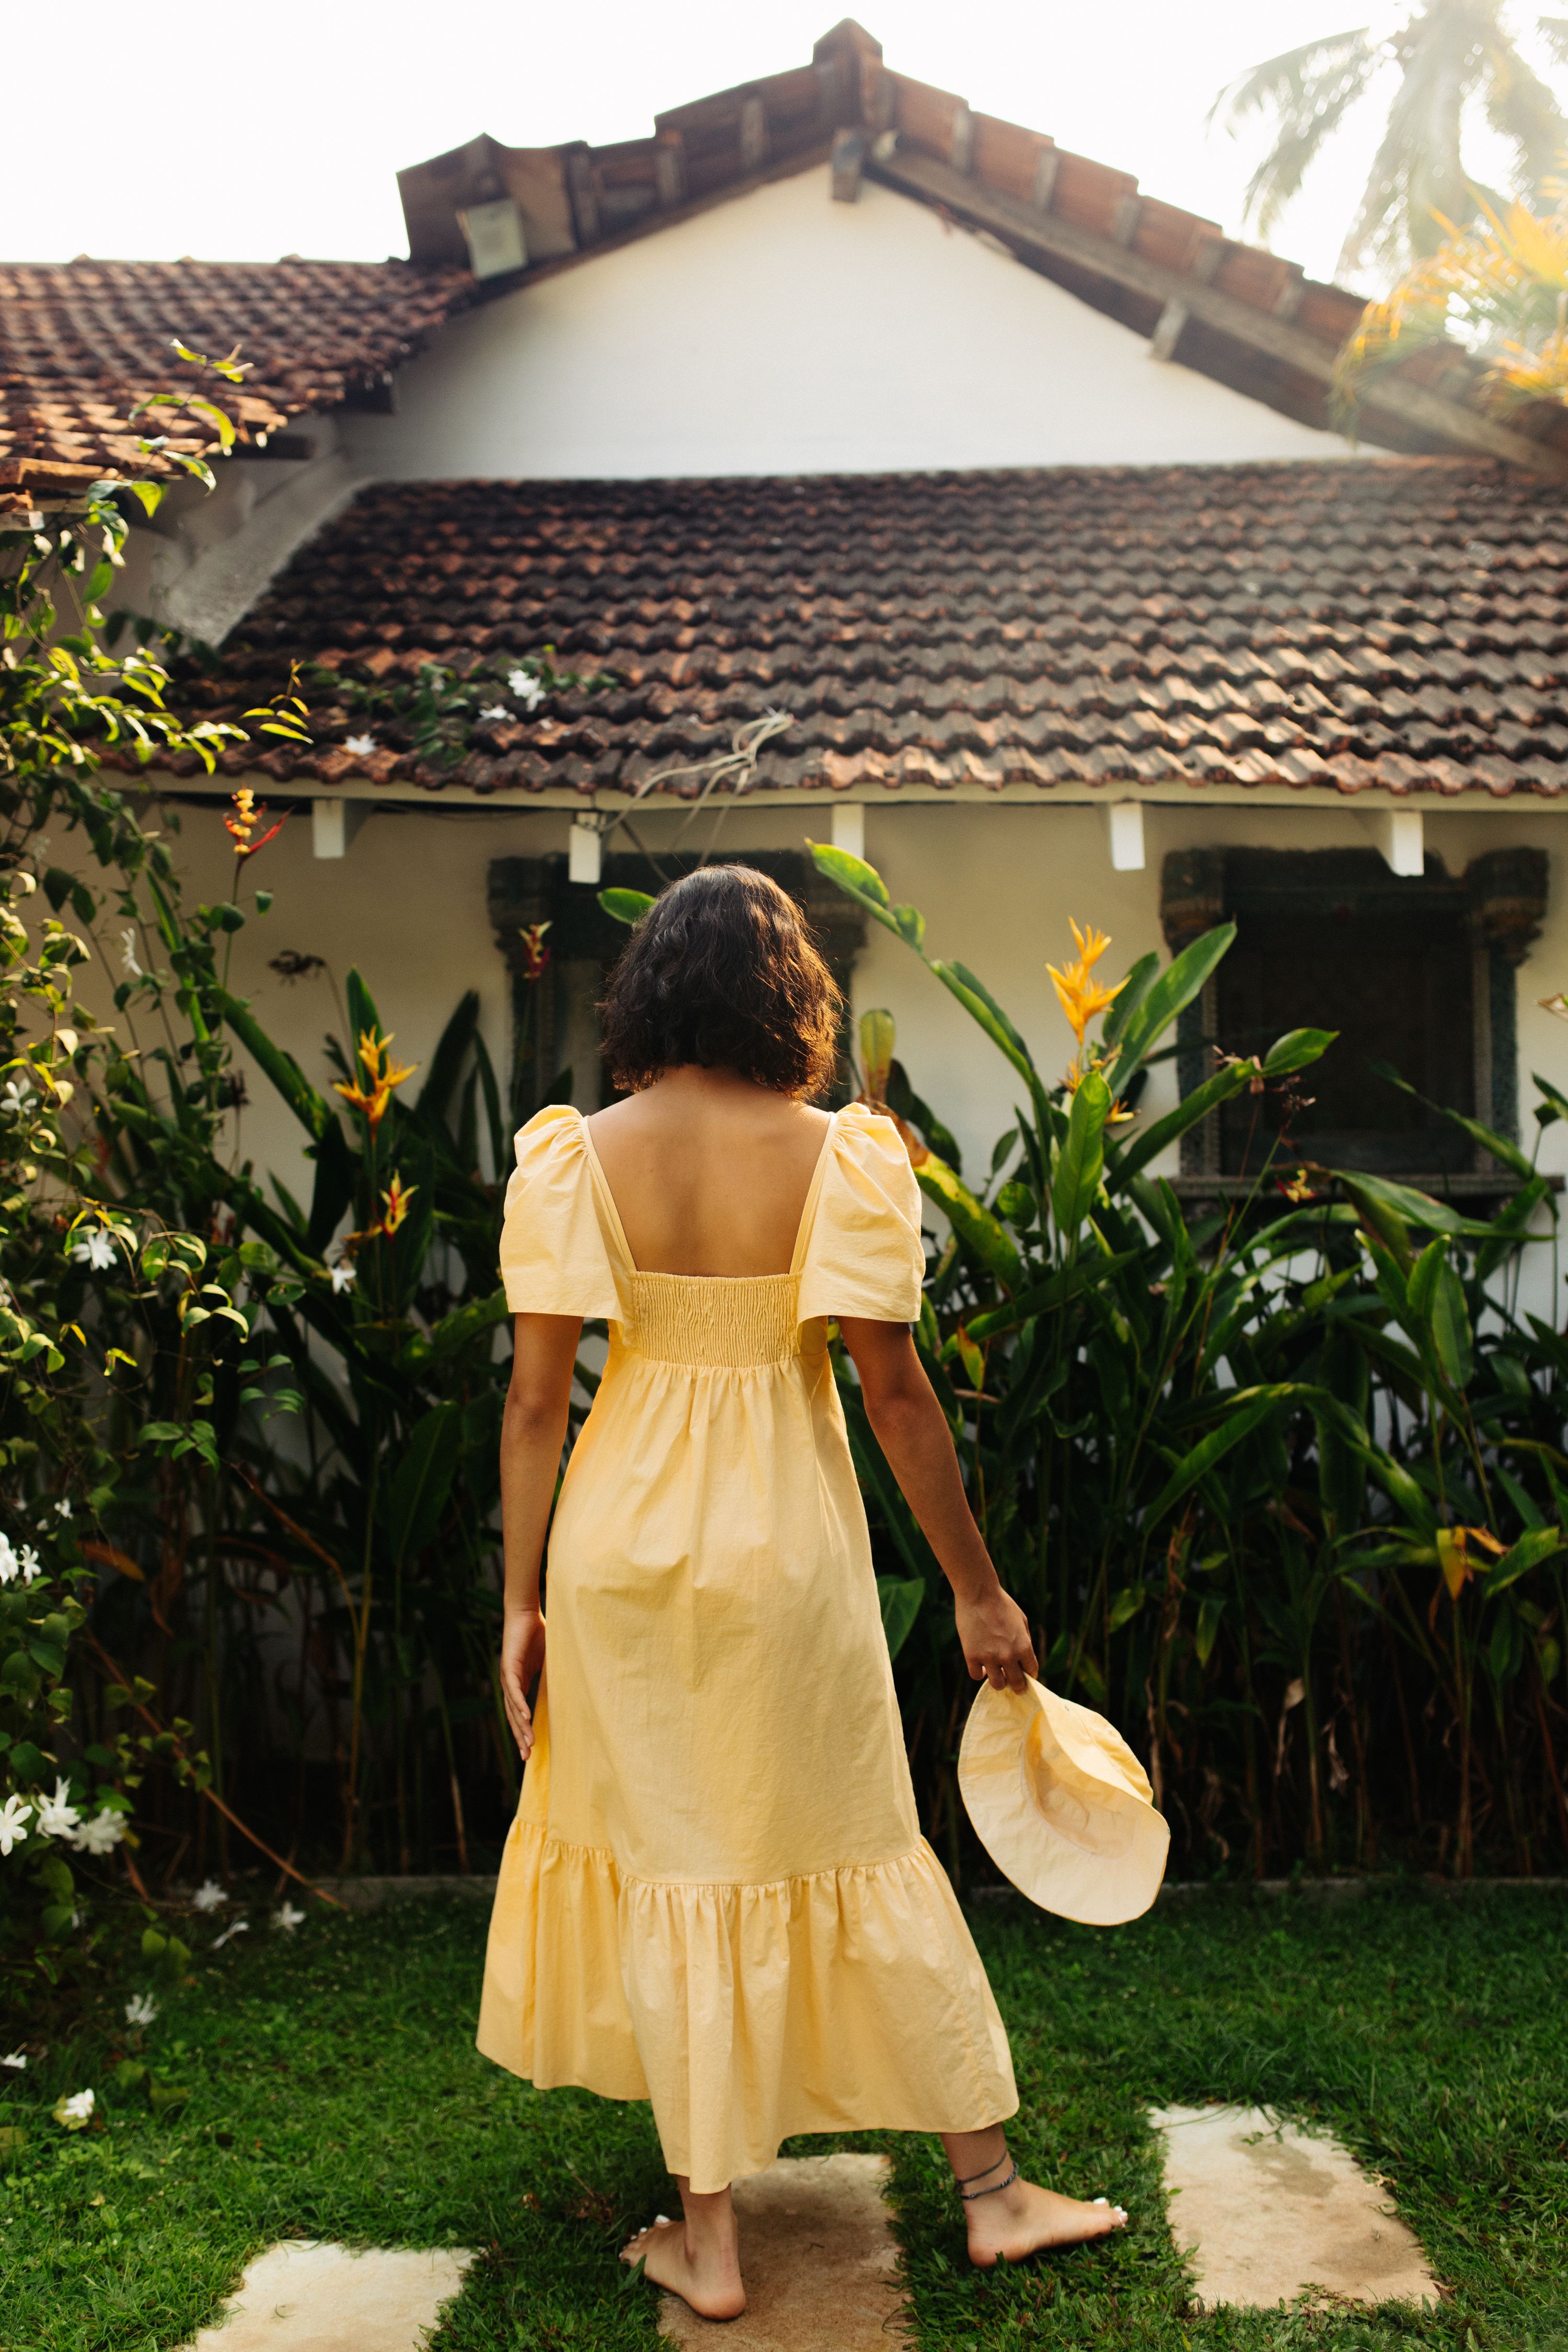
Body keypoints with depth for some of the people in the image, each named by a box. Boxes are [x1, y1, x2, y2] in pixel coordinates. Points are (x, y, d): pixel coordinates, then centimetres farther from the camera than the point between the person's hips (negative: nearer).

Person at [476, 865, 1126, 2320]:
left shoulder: (574, 1158, -6)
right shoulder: (838, 1157, -9)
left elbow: (536, 1398, -6)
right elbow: (894, 1391, -9)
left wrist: (522, 1603, 2)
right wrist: (977, 1592, 0)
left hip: (624, 1540, 1)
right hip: (785, 1544, -1)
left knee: (673, 1861, 13)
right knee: (852, 1854, 13)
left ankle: (706, 2241, 24)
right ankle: (991, 2191, 28)